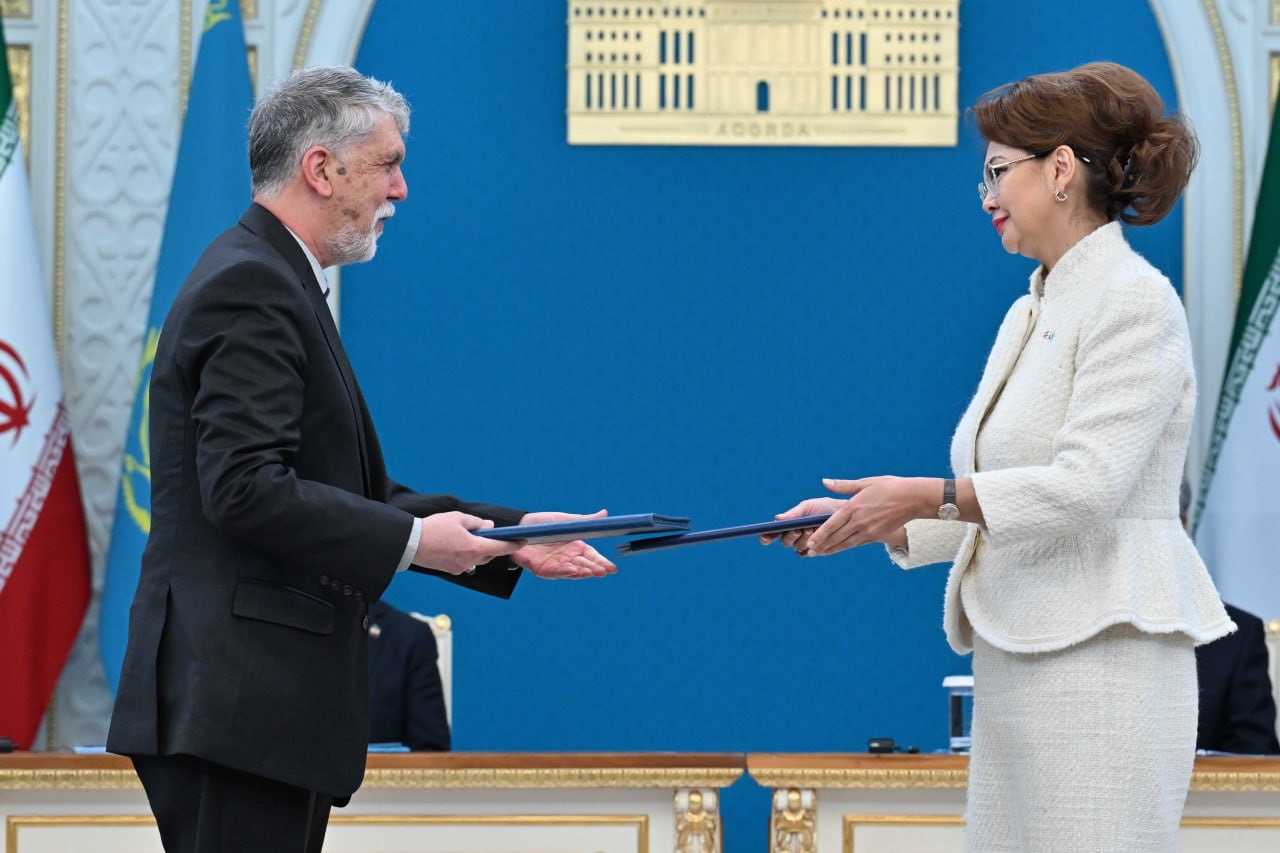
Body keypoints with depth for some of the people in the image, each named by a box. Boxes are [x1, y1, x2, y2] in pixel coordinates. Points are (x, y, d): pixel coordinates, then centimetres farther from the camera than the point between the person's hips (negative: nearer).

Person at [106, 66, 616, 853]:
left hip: (265, 705, 10)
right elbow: (245, 488, -22)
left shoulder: (275, 283, 20)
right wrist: (411, 539, -17)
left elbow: (358, 494, 20)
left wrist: (510, 535, 13)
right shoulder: (249, 287, -12)